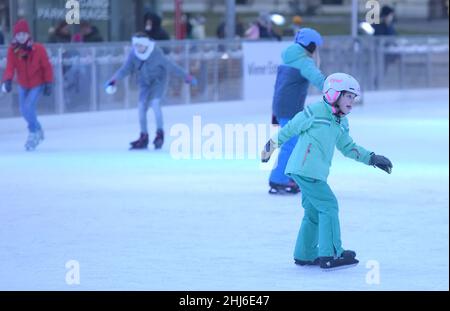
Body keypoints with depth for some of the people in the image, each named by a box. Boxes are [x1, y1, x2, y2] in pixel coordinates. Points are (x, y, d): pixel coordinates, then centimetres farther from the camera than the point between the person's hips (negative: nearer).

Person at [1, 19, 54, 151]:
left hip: (37, 85, -4)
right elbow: (10, 67, -25)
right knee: (24, 110, 13)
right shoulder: (12, 50, -17)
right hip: (23, 86, 4)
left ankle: (33, 133, 1)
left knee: (28, 107, -20)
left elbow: (47, 67, -12)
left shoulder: (38, 49, -22)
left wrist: (48, 84, -11)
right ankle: (37, 130, 40)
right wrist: (7, 81, -43)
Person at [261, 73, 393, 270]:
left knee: (314, 211, 16)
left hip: (315, 172, 10)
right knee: (328, 206, -11)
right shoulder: (315, 111, -11)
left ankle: (304, 255, 26)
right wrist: (272, 145, 5)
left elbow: (348, 148, 20)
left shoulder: (341, 123, 15)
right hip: (305, 169, -10)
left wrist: (372, 159, 11)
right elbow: (291, 128, -3)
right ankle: (330, 255, -11)